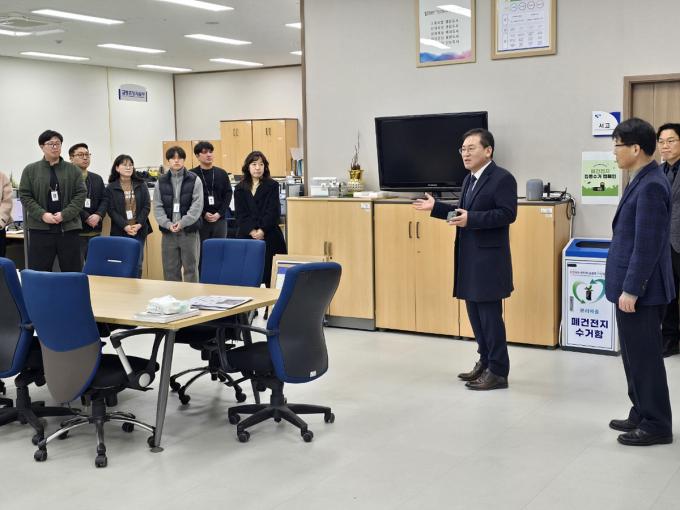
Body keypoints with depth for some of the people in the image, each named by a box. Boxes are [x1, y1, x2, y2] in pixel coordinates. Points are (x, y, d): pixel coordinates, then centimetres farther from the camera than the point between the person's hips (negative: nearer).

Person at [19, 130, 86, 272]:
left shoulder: (73, 170, 8)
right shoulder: (30, 170, 7)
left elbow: (81, 194, 1)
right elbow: (25, 196, 2)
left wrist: (65, 214, -11)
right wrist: (42, 214, -12)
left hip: (68, 227, 1)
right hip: (40, 228, -1)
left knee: (73, 271, 5)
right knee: (38, 272, 1)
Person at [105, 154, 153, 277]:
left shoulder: (141, 185, 9)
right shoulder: (111, 188, 3)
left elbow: (147, 206, 4)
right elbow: (111, 210, -3)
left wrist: (139, 224, -10)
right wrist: (125, 226, -15)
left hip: (139, 230, 2)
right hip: (120, 231, -2)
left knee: (137, 263, 3)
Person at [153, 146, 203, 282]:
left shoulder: (194, 180, 0)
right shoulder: (161, 182, 7)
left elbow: (197, 205, -7)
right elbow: (157, 207, 3)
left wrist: (182, 223, -16)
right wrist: (168, 224, -12)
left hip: (189, 231, -2)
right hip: (168, 231, 3)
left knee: (191, 268, 4)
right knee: (170, 269, 8)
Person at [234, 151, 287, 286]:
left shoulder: (272, 186, 5)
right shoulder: (240, 189, 11)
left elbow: (273, 211, -4)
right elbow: (240, 213, 2)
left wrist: (262, 230, -15)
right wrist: (251, 231, -12)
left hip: (269, 236, -2)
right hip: (246, 236, 2)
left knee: (270, 275, -4)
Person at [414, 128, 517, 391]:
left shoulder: (502, 178, -11)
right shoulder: (469, 179, 17)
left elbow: (507, 213, -20)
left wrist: (471, 219, -26)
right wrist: (436, 207, 14)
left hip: (489, 258, -9)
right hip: (469, 257, 9)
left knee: (490, 314, -4)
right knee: (474, 312, 14)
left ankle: (498, 372, 5)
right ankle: (485, 361, 26)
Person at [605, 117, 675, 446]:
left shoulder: (651, 186, -19)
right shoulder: (642, 181, 11)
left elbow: (648, 244, -22)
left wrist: (631, 290, -20)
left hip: (640, 289, -10)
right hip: (631, 285, 10)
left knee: (645, 357, 0)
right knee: (635, 355, 18)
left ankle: (656, 426, 12)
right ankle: (642, 414, 29)